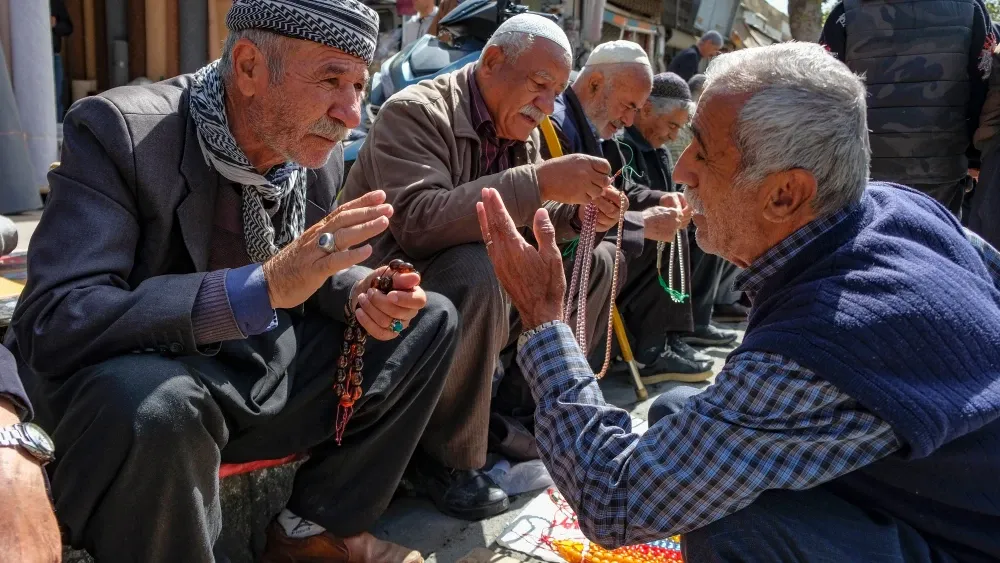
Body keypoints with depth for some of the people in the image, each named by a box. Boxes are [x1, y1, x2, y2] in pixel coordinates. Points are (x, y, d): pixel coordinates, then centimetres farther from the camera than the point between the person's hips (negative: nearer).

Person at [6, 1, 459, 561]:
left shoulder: (318, 150, -4)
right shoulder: (120, 129, -22)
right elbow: (50, 325, -31)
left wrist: (358, 292, -15)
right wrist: (263, 286, -40)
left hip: (271, 367, 6)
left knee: (432, 319, 2)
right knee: (153, 404, -40)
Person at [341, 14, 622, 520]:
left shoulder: (521, 131, 5)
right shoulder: (414, 112, -20)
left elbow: (518, 222, 11)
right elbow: (417, 221, -35)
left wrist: (577, 212, -10)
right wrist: (539, 183, -39)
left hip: (473, 275, 8)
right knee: (474, 270, -37)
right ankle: (446, 458, -19)